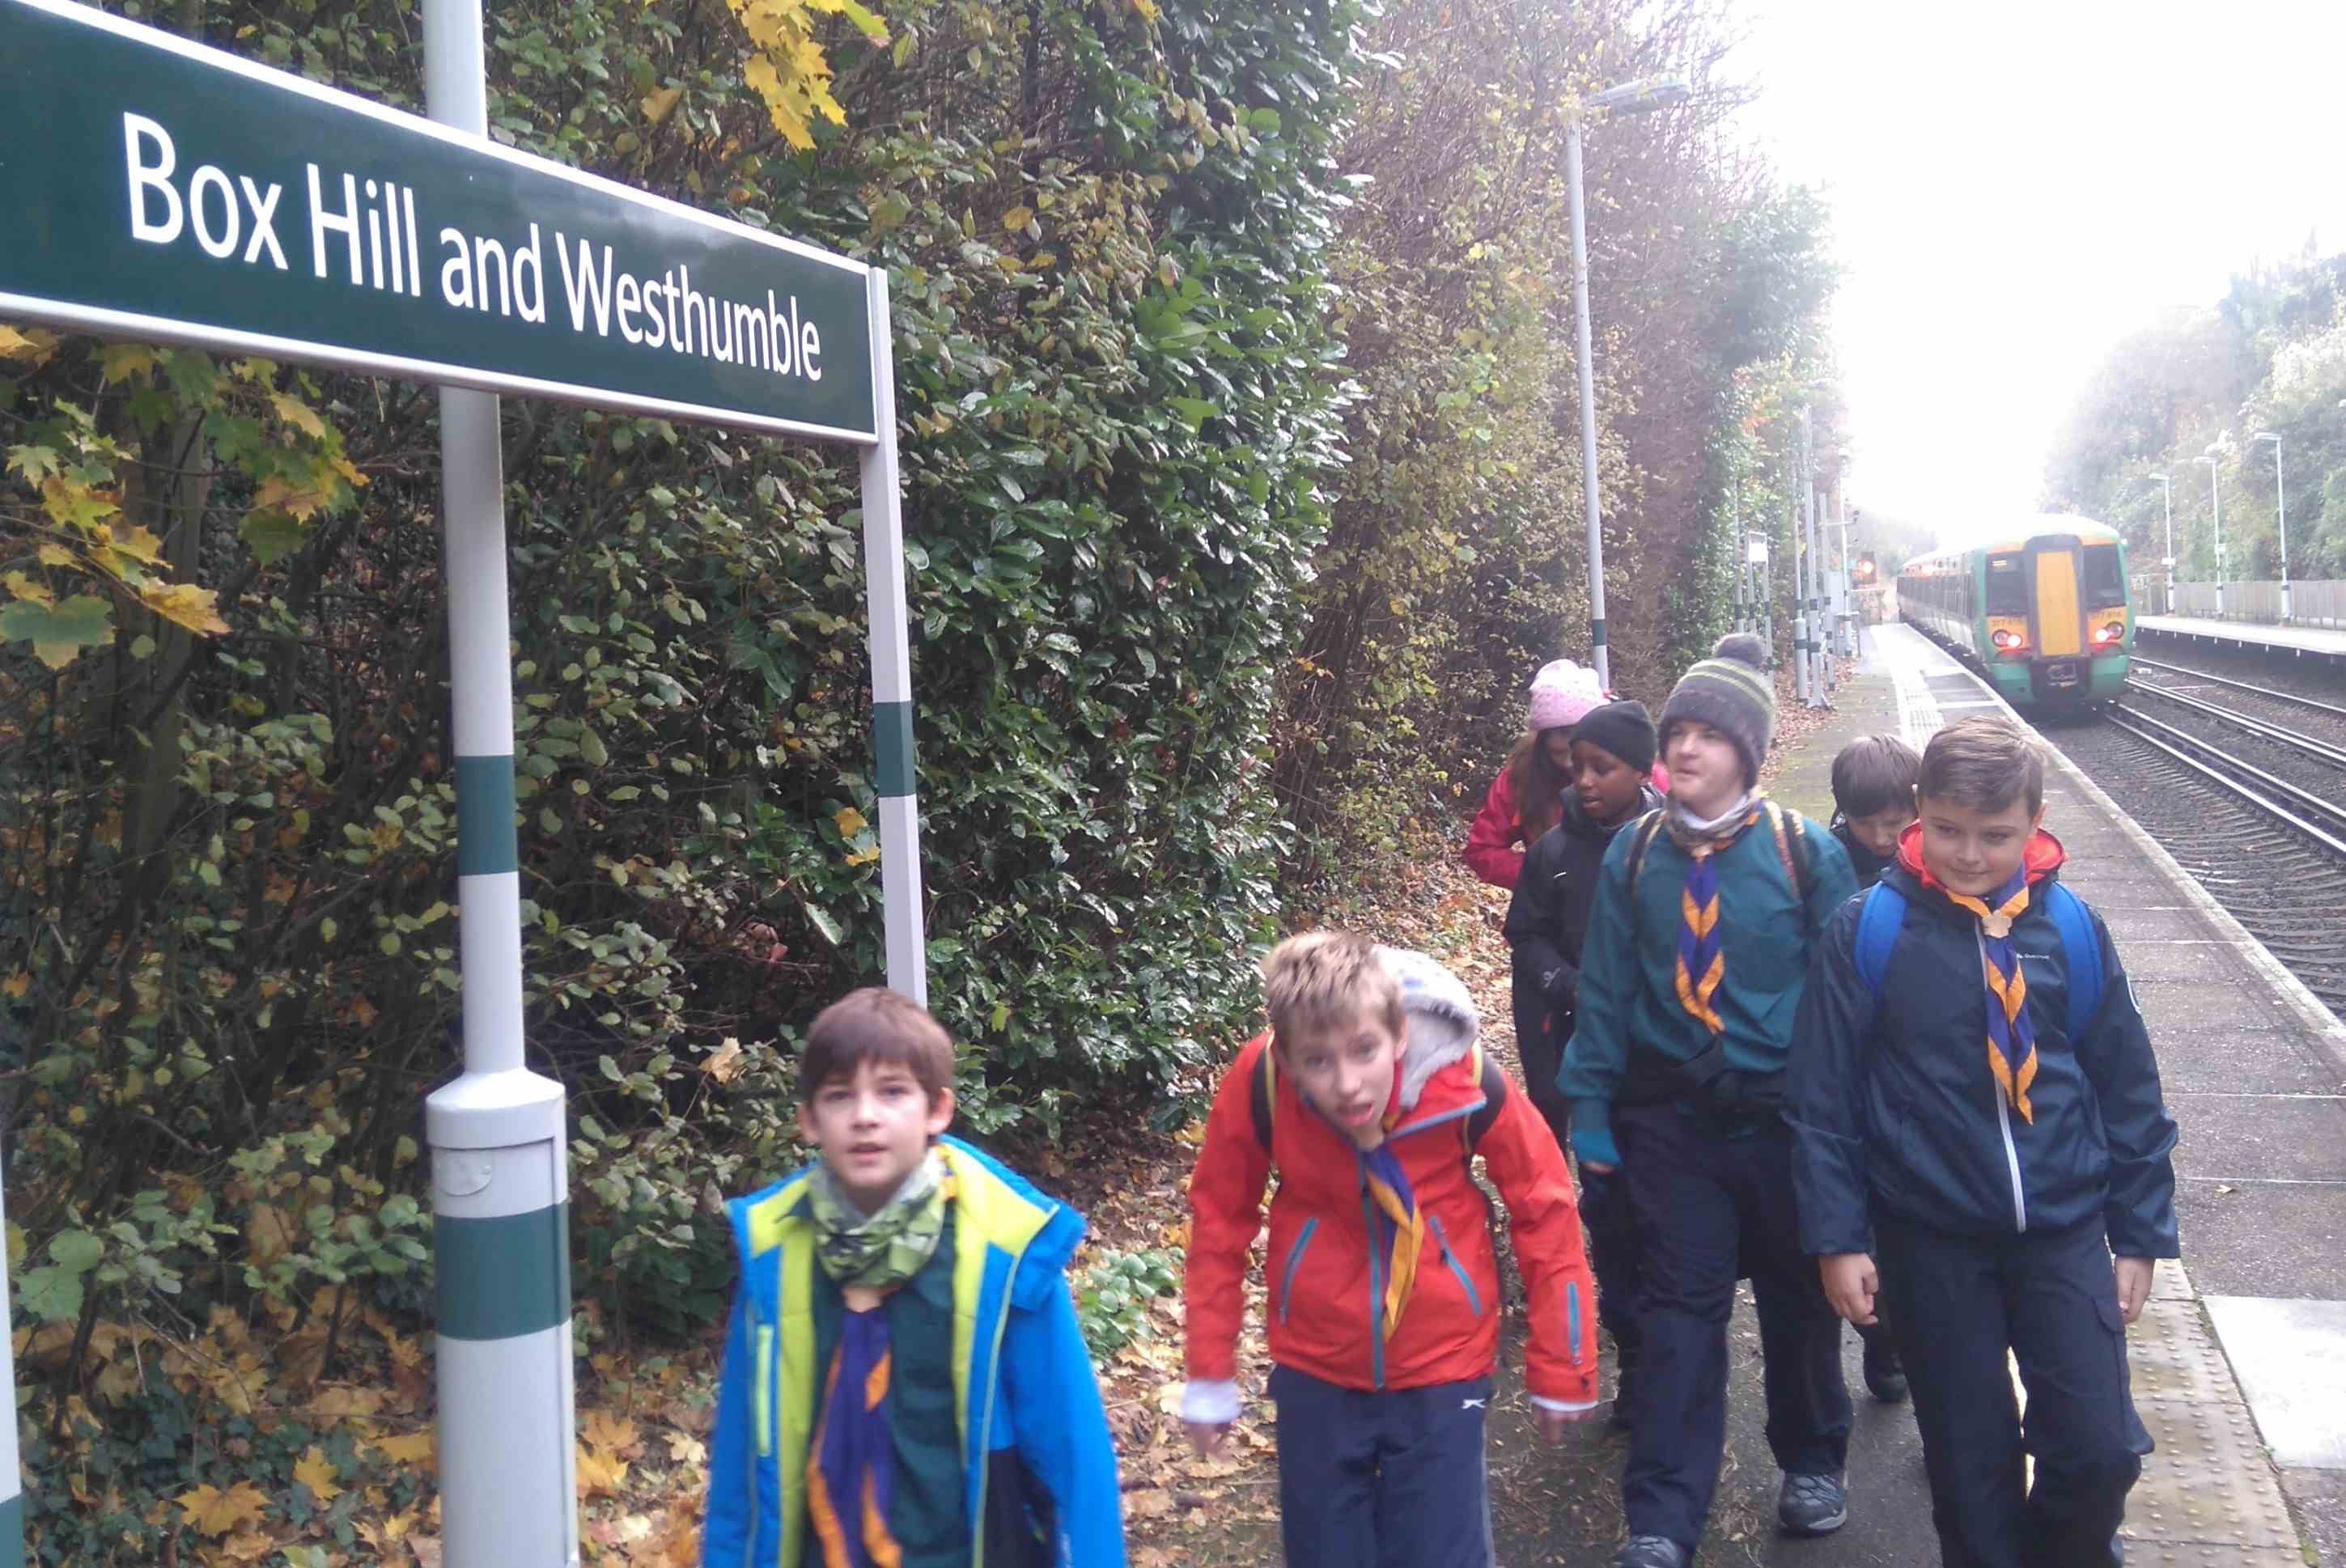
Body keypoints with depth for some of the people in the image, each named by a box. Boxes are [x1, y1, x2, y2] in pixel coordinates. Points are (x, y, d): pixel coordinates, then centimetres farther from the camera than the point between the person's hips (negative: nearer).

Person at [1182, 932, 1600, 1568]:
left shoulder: (1467, 1082, -25)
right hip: (1315, 1372, 1)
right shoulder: (1259, 1084, -23)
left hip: (1443, 1372, -1)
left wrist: (1560, 1370, -1)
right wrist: (1210, 1374, -1)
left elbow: (1544, 1206, -9)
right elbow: (1220, 1216, -6)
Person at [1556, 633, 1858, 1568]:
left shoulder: (1807, 854, -10)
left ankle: (1813, 1463, 40)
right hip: (1669, 1117, 1)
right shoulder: (1634, 854, -4)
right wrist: (1589, 1107, 0)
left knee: (1798, 1299, 17)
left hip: (1784, 1118, -1)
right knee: (1679, 1309, 0)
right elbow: (1604, 990, 1)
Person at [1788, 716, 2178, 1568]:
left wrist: (2140, 1233, 7)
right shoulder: (1869, 931, -9)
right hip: (1930, 1239, -1)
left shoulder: (2071, 928, -2)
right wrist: (1837, 1238, -6)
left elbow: (2128, 1088, 6)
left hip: (2064, 1226, 2)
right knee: (1971, 1460, 8)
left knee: (2101, 1448, -2)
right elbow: (1823, 1096, -5)